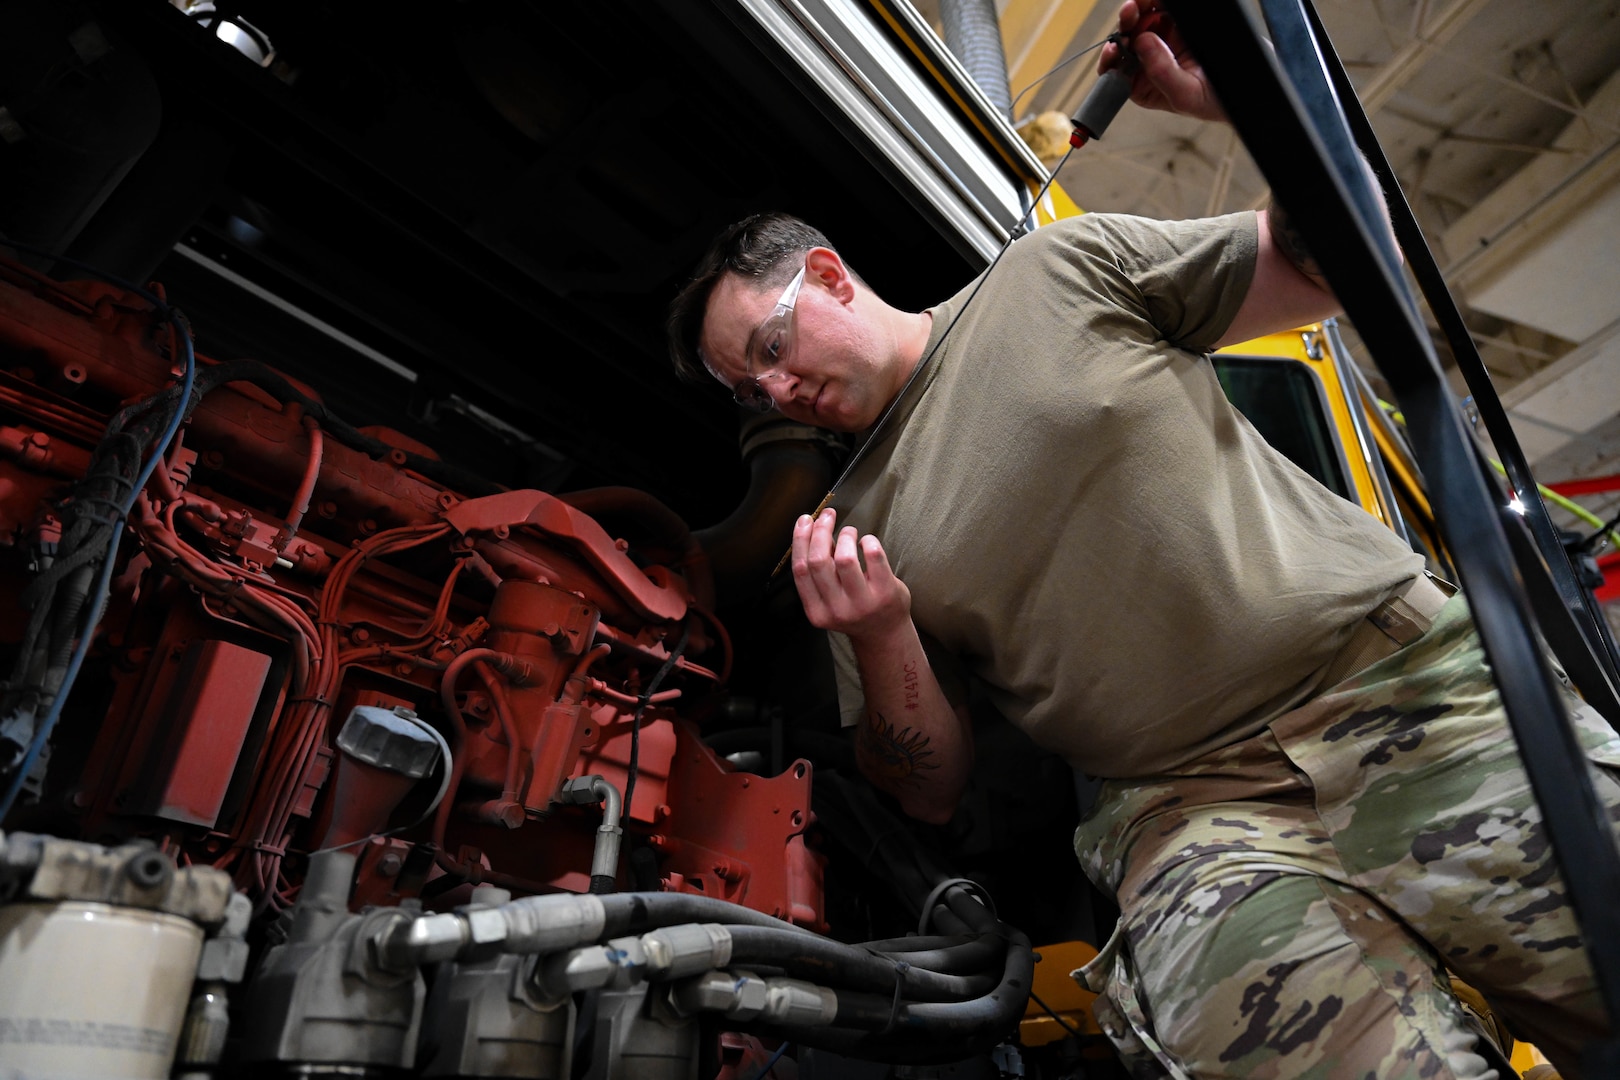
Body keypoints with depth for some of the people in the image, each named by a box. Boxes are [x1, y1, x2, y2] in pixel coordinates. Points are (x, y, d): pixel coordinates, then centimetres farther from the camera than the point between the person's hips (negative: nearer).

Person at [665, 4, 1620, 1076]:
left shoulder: (1061, 268, 7)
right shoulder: (854, 532, 10)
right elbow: (936, 790, 10)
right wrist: (877, 642, -10)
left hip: (1405, 676, 0)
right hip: (1187, 810, 1)